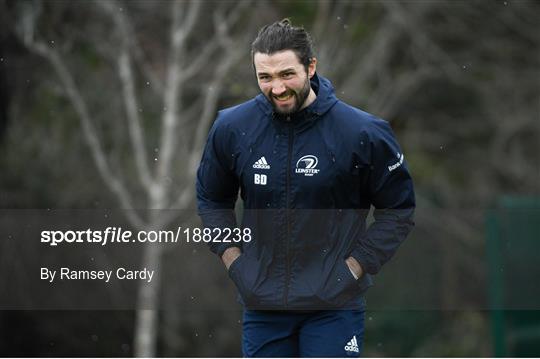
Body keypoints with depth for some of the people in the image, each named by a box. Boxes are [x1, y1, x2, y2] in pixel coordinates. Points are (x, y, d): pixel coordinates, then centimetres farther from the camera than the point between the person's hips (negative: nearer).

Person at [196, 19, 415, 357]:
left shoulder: (362, 133, -11)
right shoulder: (232, 127, -3)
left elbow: (399, 209, 1)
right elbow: (211, 199, 16)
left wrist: (356, 266, -6)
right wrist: (233, 259, 5)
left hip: (333, 303, -3)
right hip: (262, 301, 3)